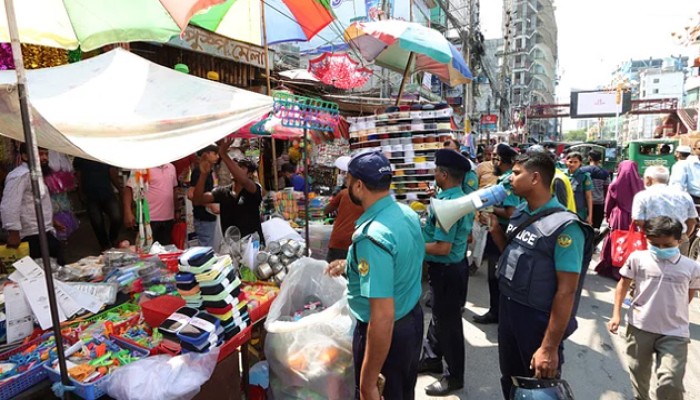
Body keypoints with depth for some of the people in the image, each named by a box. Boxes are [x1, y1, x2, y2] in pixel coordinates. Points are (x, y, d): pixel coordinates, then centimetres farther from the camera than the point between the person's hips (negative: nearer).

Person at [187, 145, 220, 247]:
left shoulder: (208, 171, 13)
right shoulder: (199, 171, -14)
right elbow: (191, 194, -22)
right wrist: (211, 205, -20)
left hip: (209, 217, 9)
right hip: (203, 218, -9)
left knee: (208, 249, 15)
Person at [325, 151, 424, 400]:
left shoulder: (372, 236, -32)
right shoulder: (408, 213, -4)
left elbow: (383, 318, -33)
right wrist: (350, 266, 15)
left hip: (388, 332, -8)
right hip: (413, 318, 8)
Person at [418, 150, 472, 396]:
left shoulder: (447, 204, -27)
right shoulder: (463, 198, 4)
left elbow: (443, 248, -29)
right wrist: (426, 227, 11)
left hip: (447, 271, -10)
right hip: (451, 266, 10)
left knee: (448, 322, 6)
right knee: (439, 316, 23)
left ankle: (455, 376, 25)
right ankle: (432, 359, 41)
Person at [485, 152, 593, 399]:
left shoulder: (564, 227, -22)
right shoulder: (520, 213, 1)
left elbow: (566, 291, -21)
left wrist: (550, 347, -20)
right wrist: (495, 226, -2)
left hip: (539, 321, -7)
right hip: (508, 311, 7)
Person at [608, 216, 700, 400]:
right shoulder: (637, 258, -6)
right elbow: (623, 284, 3)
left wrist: (673, 313, 11)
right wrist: (616, 314, -1)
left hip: (675, 332, -1)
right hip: (639, 327, 1)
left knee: (671, 383, -6)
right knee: (639, 373, 18)